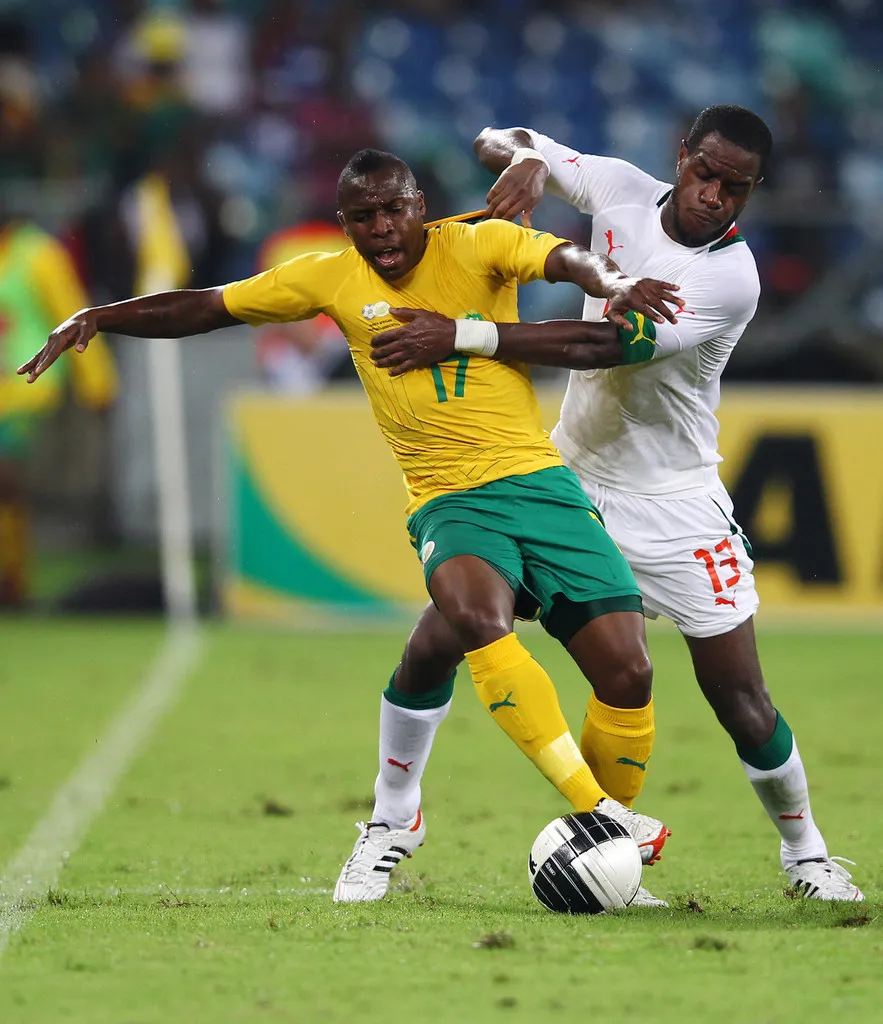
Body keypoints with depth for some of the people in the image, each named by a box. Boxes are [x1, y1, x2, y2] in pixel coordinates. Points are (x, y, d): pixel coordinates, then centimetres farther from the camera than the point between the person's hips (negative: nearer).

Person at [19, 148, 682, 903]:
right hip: (446, 501, 0)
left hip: (539, 482, 0)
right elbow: (203, 308, 11)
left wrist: (610, 282, -41)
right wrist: (96, 318, 2)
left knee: (627, 673, -10)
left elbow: (568, 259, -19)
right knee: (474, 614, -34)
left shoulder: (477, 247, 0)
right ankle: (597, 811, -29)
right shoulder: (332, 279, 6)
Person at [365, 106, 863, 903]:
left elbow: (603, 346, -30)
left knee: (742, 701, -4)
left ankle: (803, 848, 20)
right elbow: (502, 143, 7)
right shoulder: (622, 190, -4)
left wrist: (461, 337, -34)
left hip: (672, 503, -4)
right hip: (568, 476, 4)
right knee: (435, 644, -5)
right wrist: (524, 161, -19)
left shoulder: (730, 278, -21)